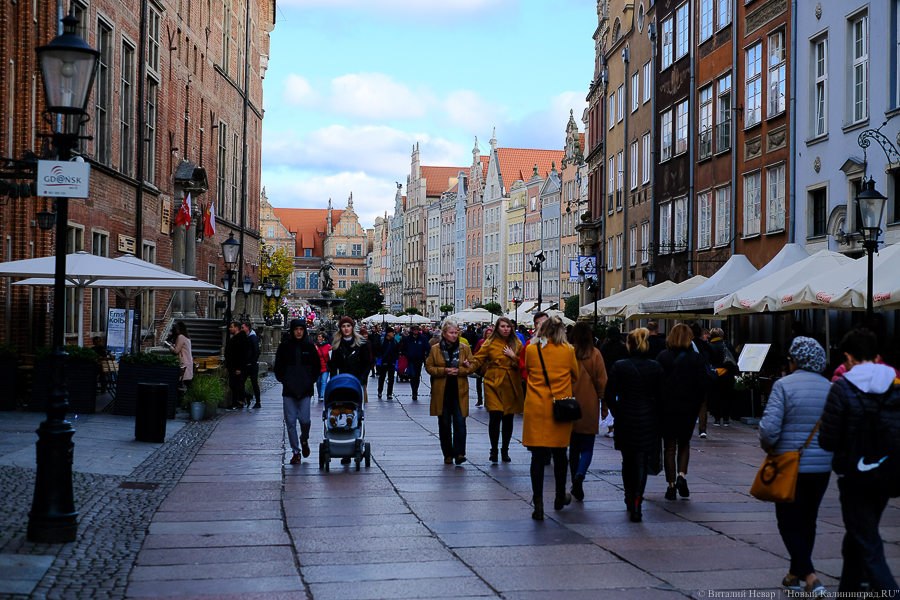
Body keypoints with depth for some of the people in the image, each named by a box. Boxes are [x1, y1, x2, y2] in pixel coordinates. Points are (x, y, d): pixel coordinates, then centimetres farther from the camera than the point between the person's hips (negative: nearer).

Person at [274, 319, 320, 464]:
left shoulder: (309, 347, 5)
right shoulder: (284, 346, 4)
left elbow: (317, 366, 12)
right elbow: (278, 367, 11)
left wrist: (311, 380, 2)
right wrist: (283, 380, 0)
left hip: (305, 390, -1)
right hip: (289, 390, 1)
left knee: (304, 420, -6)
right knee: (290, 421, -1)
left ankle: (304, 440, 25)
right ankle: (296, 451, 9)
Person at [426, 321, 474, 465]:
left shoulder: (464, 348, 6)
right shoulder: (435, 349, 4)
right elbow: (429, 367, 3)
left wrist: (459, 370, -12)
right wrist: (444, 371, -12)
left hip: (459, 392, 0)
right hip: (441, 392, 0)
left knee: (460, 422, -11)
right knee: (444, 424, 6)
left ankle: (459, 453, -9)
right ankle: (448, 454, 15)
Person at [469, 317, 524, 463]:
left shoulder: (517, 344, 9)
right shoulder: (490, 343, 3)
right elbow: (478, 359, 2)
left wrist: (513, 356, -8)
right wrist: (470, 366, -17)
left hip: (511, 384, 2)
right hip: (494, 383, -2)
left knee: (508, 418, 4)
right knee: (495, 416, -13)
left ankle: (505, 450, 19)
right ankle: (494, 450, 0)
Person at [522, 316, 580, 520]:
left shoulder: (531, 350, -3)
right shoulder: (568, 351, -3)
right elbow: (575, 375, 11)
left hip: (536, 409, -1)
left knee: (538, 456, -2)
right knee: (559, 454, 16)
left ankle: (538, 503, -10)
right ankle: (560, 497, 33)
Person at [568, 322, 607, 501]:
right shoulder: (595, 354, -7)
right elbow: (602, 382, -3)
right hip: (589, 406, -1)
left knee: (574, 447, 15)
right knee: (587, 446, 5)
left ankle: (575, 483, 19)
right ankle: (580, 475, -20)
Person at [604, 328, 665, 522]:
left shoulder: (619, 367, -7)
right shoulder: (656, 367, -3)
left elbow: (610, 395, -6)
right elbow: (661, 396, 0)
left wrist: (617, 413, 8)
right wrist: (656, 416, 10)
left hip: (625, 420, 0)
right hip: (647, 420, 0)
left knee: (627, 460, 17)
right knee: (641, 462, 1)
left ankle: (629, 498, 30)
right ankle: (637, 502, -12)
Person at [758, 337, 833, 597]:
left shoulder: (784, 385, -12)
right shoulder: (830, 388, 2)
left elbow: (769, 427, -19)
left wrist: (768, 446, 0)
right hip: (822, 467, 5)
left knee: (789, 523, 4)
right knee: (807, 520, 18)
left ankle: (811, 578, -9)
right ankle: (795, 575, 30)